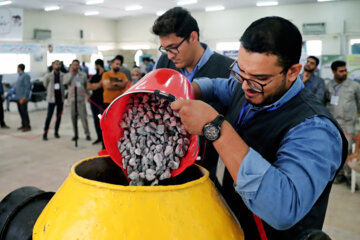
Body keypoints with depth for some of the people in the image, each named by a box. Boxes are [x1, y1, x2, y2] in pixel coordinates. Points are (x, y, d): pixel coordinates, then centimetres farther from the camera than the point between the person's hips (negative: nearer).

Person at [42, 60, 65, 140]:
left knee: (59, 116, 8)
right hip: (52, 98, -2)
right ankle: (45, 133, -1)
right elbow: (45, 85, 10)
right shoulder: (48, 76, -2)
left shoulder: (63, 75, 1)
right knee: (49, 116, -6)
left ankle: (56, 132, 21)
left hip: (60, 98, 2)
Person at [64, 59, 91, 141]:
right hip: (72, 98, 1)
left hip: (81, 98, -1)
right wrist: (71, 73, -8)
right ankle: (75, 135, 15)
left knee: (83, 116, -8)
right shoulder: (68, 75, 8)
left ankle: (87, 134, -2)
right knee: (73, 117, 5)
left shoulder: (83, 75, 10)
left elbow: (87, 86, 14)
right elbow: (65, 82, -12)